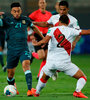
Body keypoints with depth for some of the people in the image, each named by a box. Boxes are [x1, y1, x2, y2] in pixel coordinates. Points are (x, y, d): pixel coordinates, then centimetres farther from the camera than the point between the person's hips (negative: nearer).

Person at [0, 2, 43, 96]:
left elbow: (34, 27, 26)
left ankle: (29, 89, -34)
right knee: (10, 73, 6)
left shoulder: (25, 20, 8)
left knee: (26, 64, -26)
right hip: (11, 50, 0)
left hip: (23, 49, 0)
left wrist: (42, 37, 33)